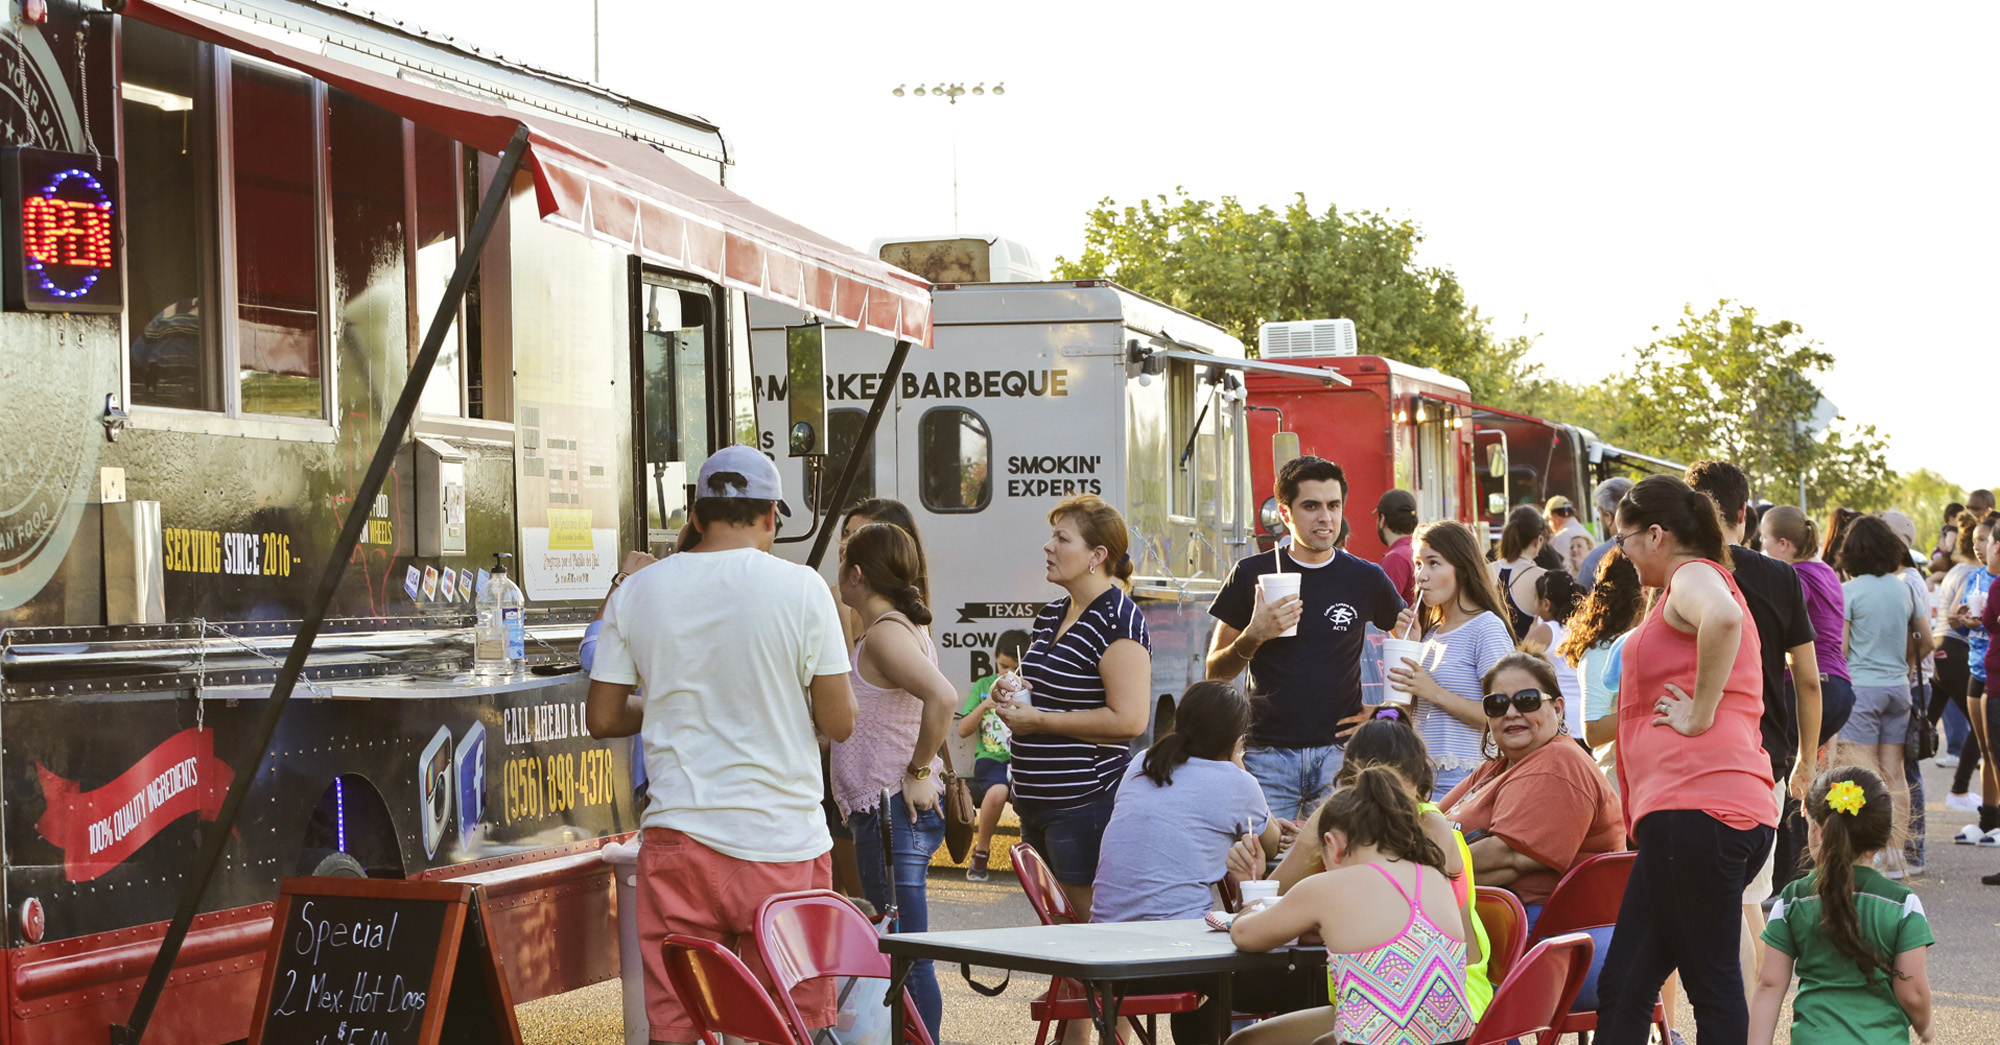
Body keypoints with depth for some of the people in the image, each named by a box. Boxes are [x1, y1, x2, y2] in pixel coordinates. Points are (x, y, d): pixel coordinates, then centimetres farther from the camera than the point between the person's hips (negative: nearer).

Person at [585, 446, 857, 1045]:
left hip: (679, 838, 2)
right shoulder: (800, 588, -5)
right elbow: (839, 723, -4)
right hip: (782, 839, -2)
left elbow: (603, 718, 7)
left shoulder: (635, 592, 3)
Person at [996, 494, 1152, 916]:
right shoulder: (1050, 616, 15)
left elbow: (1129, 719, -21)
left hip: (1087, 804, -9)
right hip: (1036, 803, 9)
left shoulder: (1118, 620, -13)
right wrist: (1009, 695, 7)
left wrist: (1039, 721, -16)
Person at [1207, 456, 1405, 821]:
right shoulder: (1253, 575, 3)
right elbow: (1215, 673, 6)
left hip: (1339, 752, 1)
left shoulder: (1366, 579, 5)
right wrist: (1253, 637, -12)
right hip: (1268, 753, -1)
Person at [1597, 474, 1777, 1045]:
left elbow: (1722, 618, -29)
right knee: (1621, 987, 8)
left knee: (1712, 986, -7)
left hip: (1696, 806, -10)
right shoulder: (1700, 583, 28)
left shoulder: (1693, 576, -4)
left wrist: (1699, 715, -20)